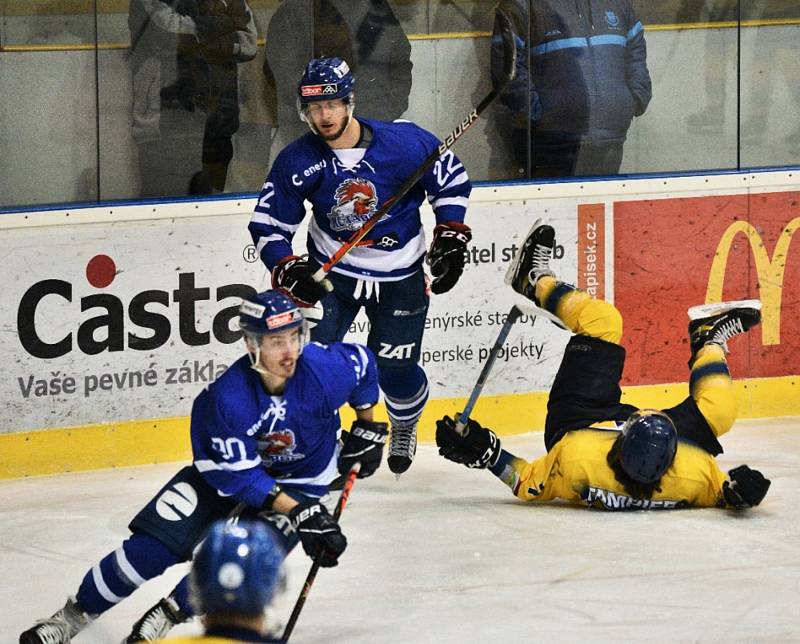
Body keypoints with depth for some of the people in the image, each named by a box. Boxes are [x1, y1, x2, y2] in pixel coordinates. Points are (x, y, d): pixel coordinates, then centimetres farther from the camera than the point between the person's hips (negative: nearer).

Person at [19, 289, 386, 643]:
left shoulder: (324, 369, -28)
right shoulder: (226, 398, -33)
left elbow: (363, 364, -3)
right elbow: (240, 476, -27)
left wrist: (366, 429, 3)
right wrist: (298, 513, -31)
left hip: (300, 480, 1)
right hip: (228, 467, -1)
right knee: (157, 543, -11)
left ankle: (170, 612, 3)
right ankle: (77, 612, 8)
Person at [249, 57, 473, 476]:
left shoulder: (404, 143, -19)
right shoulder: (297, 162, -14)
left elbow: (452, 180, -2)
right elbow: (268, 225, -5)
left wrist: (450, 238, -4)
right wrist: (289, 272, -19)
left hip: (399, 276, -1)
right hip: (331, 270, 1)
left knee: (395, 369, 4)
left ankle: (405, 428, 37)